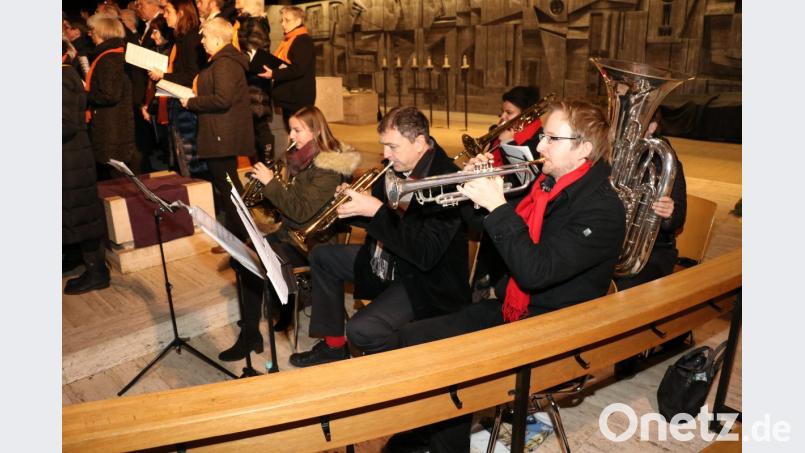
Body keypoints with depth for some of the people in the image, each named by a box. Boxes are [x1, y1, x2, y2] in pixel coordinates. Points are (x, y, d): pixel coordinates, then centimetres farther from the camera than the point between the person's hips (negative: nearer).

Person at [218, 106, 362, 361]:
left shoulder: (327, 167, -18)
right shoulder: (302, 158, 8)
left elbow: (301, 213, -24)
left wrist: (271, 183, -21)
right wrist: (265, 183, -3)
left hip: (311, 242, -9)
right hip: (290, 232, 9)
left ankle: (250, 337, -3)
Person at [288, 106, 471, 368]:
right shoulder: (396, 168, -2)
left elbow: (426, 254, -34)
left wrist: (377, 211, -32)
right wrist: (354, 202, -12)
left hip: (425, 280, -9)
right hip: (385, 261, 10)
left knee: (361, 330, -26)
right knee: (322, 257, 16)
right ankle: (332, 346, 23)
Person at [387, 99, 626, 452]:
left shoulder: (602, 210, -18)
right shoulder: (547, 185, 7)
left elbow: (534, 272, -28)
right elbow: (503, 237, 17)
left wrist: (497, 206, -25)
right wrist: (478, 190, 0)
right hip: (508, 309, 8)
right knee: (413, 338, -5)